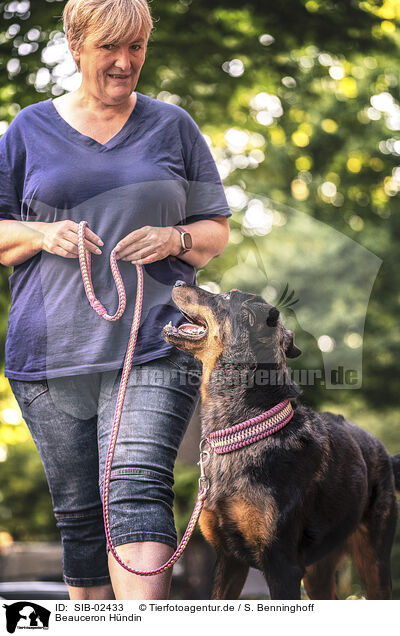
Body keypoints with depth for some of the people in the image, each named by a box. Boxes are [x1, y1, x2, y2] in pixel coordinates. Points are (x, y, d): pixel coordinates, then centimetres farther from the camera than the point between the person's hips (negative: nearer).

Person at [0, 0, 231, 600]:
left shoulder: (172, 126, 11)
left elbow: (217, 229, 15)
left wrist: (175, 239, -8)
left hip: (154, 349, -1)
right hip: (50, 352, 2)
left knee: (139, 494, -19)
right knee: (80, 517, 7)